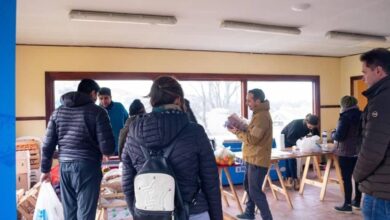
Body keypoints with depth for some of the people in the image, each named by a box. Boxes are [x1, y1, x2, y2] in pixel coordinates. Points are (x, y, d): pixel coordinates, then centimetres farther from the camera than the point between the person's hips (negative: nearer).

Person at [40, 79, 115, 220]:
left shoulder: (58, 112, 11)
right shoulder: (97, 111, -4)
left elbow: (48, 145, 10)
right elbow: (107, 147, -10)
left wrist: (45, 170, 19)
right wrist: (105, 152, 12)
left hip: (65, 167, 5)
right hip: (88, 167, -5)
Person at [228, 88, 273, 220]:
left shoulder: (262, 116, -21)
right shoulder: (259, 114, 13)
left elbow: (252, 139, -24)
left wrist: (236, 132, -14)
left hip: (258, 160, -11)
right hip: (253, 158, 11)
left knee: (255, 191, -5)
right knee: (248, 185, 21)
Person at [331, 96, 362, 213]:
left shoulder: (345, 117, -15)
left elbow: (339, 136, -20)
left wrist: (333, 134, 0)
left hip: (346, 152, -7)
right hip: (359, 151, 7)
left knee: (346, 178, -1)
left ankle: (347, 205, 3)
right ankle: (357, 202, 25)